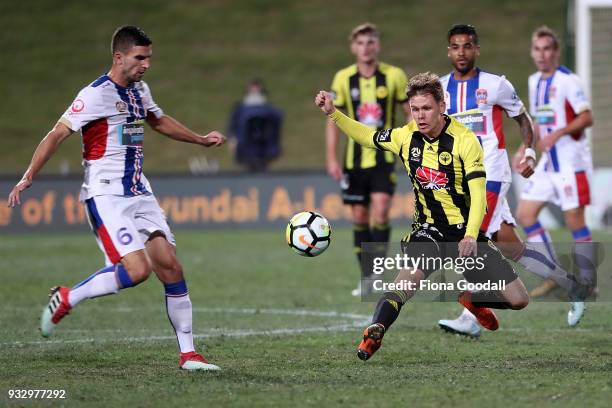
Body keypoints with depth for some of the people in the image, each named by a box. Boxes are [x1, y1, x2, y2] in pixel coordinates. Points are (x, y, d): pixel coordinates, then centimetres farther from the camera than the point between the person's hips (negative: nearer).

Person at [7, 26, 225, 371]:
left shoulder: (140, 91, 13)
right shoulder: (96, 94, -12)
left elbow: (159, 121, 34)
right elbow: (57, 134, -13)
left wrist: (201, 139, 36)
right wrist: (28, 178, -20)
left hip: (139, 193, 8)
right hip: (106, 195, -8)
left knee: (171, 267, -1)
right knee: (137, 269, -21)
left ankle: (188, 354, 5)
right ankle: (66, 300, 0)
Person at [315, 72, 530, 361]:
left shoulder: (465, 140, -16)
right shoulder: (406, 136, -4)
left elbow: (478, 193, -19)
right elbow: (367, 137, 15)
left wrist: (470, 236, -32)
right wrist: (332, 113, 3)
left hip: (465, 233, 0)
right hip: (429, 229, 0)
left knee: (518, 301, 0)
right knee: (410, 275, -33)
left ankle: (471, 299, 29)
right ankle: (374, 333, -34)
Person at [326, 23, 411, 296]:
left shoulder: (394, 76, -4)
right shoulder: (343, 79, 0)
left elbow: (411, 113, 4)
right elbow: (333, 119, 5)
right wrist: (332, 159, -1)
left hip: (384, 156, -2)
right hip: (354, 158, 2)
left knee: (380, 212, -16)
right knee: (359, 216, 5)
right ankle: (366, 277, 16)